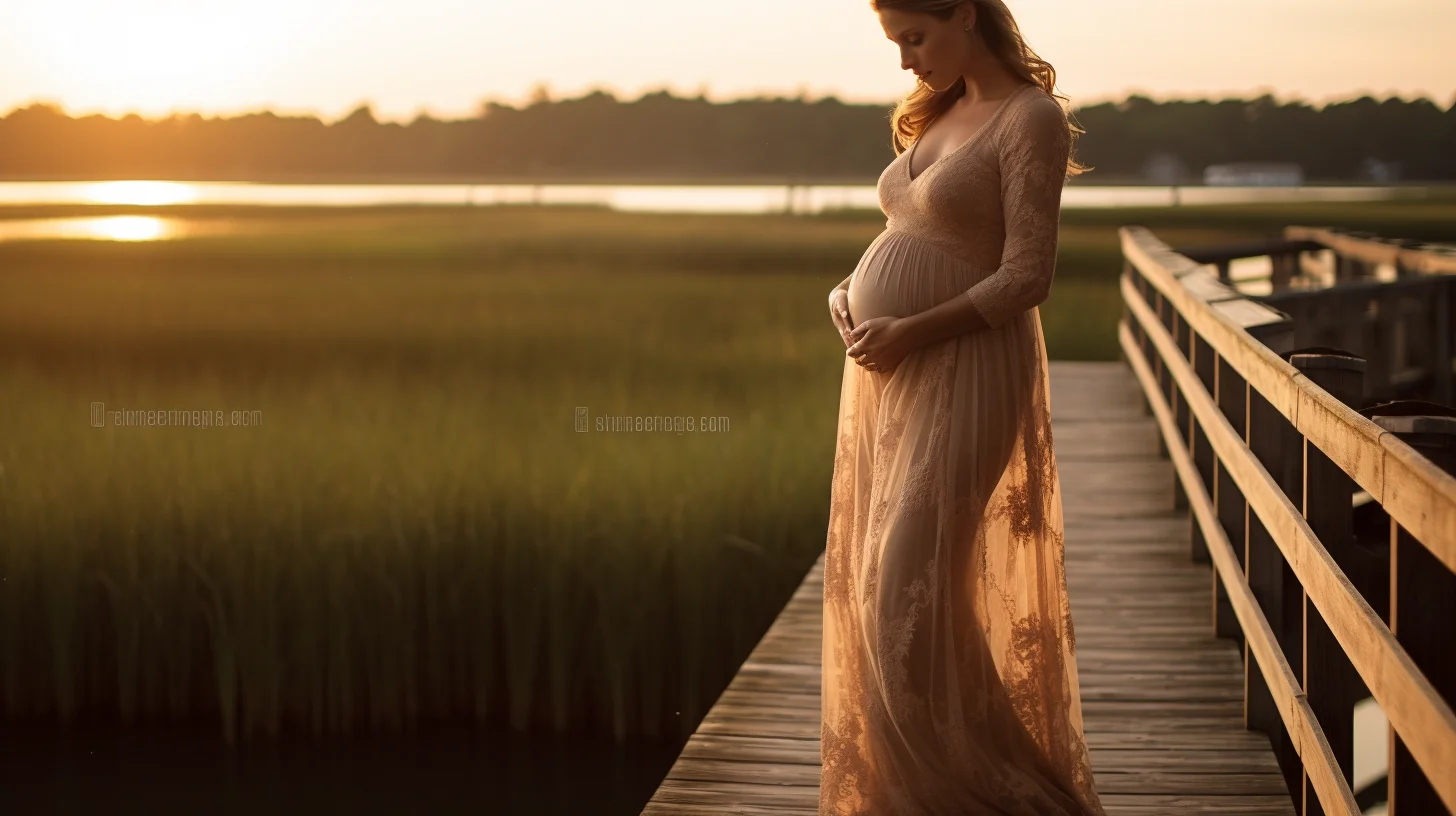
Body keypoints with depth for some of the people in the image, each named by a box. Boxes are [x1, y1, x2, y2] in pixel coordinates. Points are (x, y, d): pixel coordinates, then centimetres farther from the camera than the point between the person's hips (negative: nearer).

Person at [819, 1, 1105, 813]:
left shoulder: (1031, 117, -11)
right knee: (874, 588, 9)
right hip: (890, 374, 9)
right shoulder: (942, 115, 15)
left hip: (961, 374, -9)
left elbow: (1028, 276, -17)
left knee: (913, 591, -11)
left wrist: (911, 331, -18)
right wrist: (852, 295, 4)